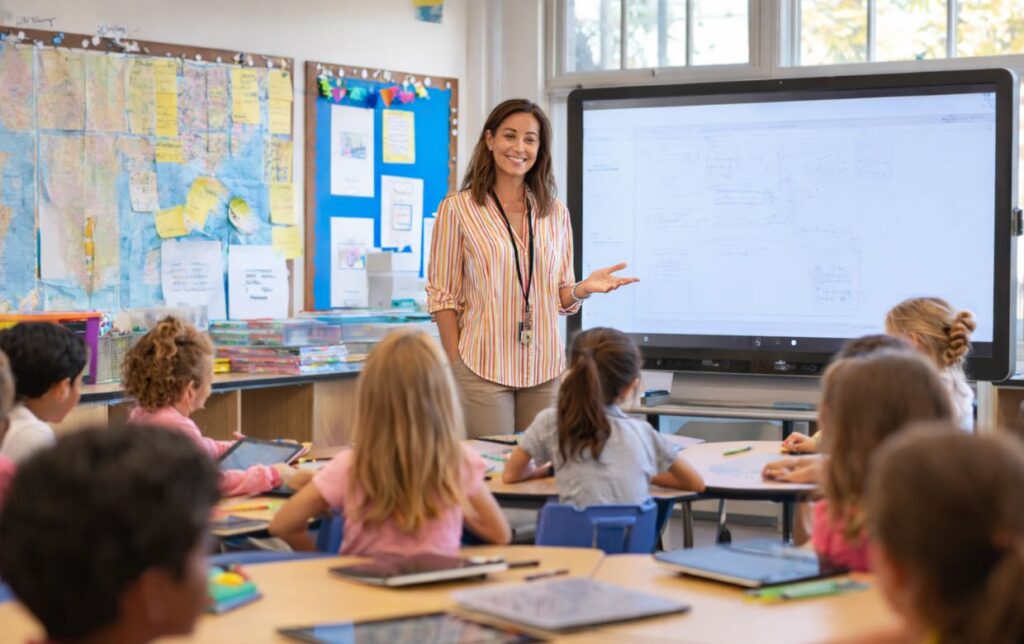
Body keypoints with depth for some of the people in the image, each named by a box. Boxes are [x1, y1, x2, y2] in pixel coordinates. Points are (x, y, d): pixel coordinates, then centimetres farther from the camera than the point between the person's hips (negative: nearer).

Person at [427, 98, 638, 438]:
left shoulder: (555, 212, 9)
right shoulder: (458, 209, -2)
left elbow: (560, 298, 14)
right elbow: (443, 297, -1)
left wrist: (584, 288, -8)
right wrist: (455, 370, -7)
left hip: (545, 371, 3)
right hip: (483, 370, -3)